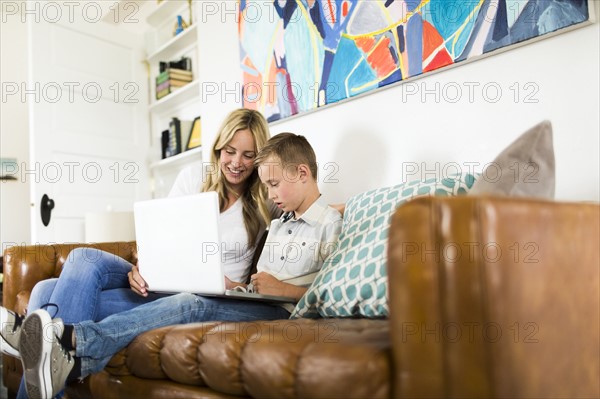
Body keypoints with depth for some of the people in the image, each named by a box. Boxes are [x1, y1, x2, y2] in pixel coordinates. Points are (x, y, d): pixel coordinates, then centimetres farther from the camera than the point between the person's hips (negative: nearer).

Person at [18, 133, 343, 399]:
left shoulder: (331, 224, 2)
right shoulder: (277, 225, 27)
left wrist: (286, 289, -15)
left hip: (282, 313, -6)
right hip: (252, 307, 7)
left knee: (193, 305, -29)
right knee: (190, 303, -24)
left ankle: (76, 339, -36)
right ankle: (75, 363, -38)